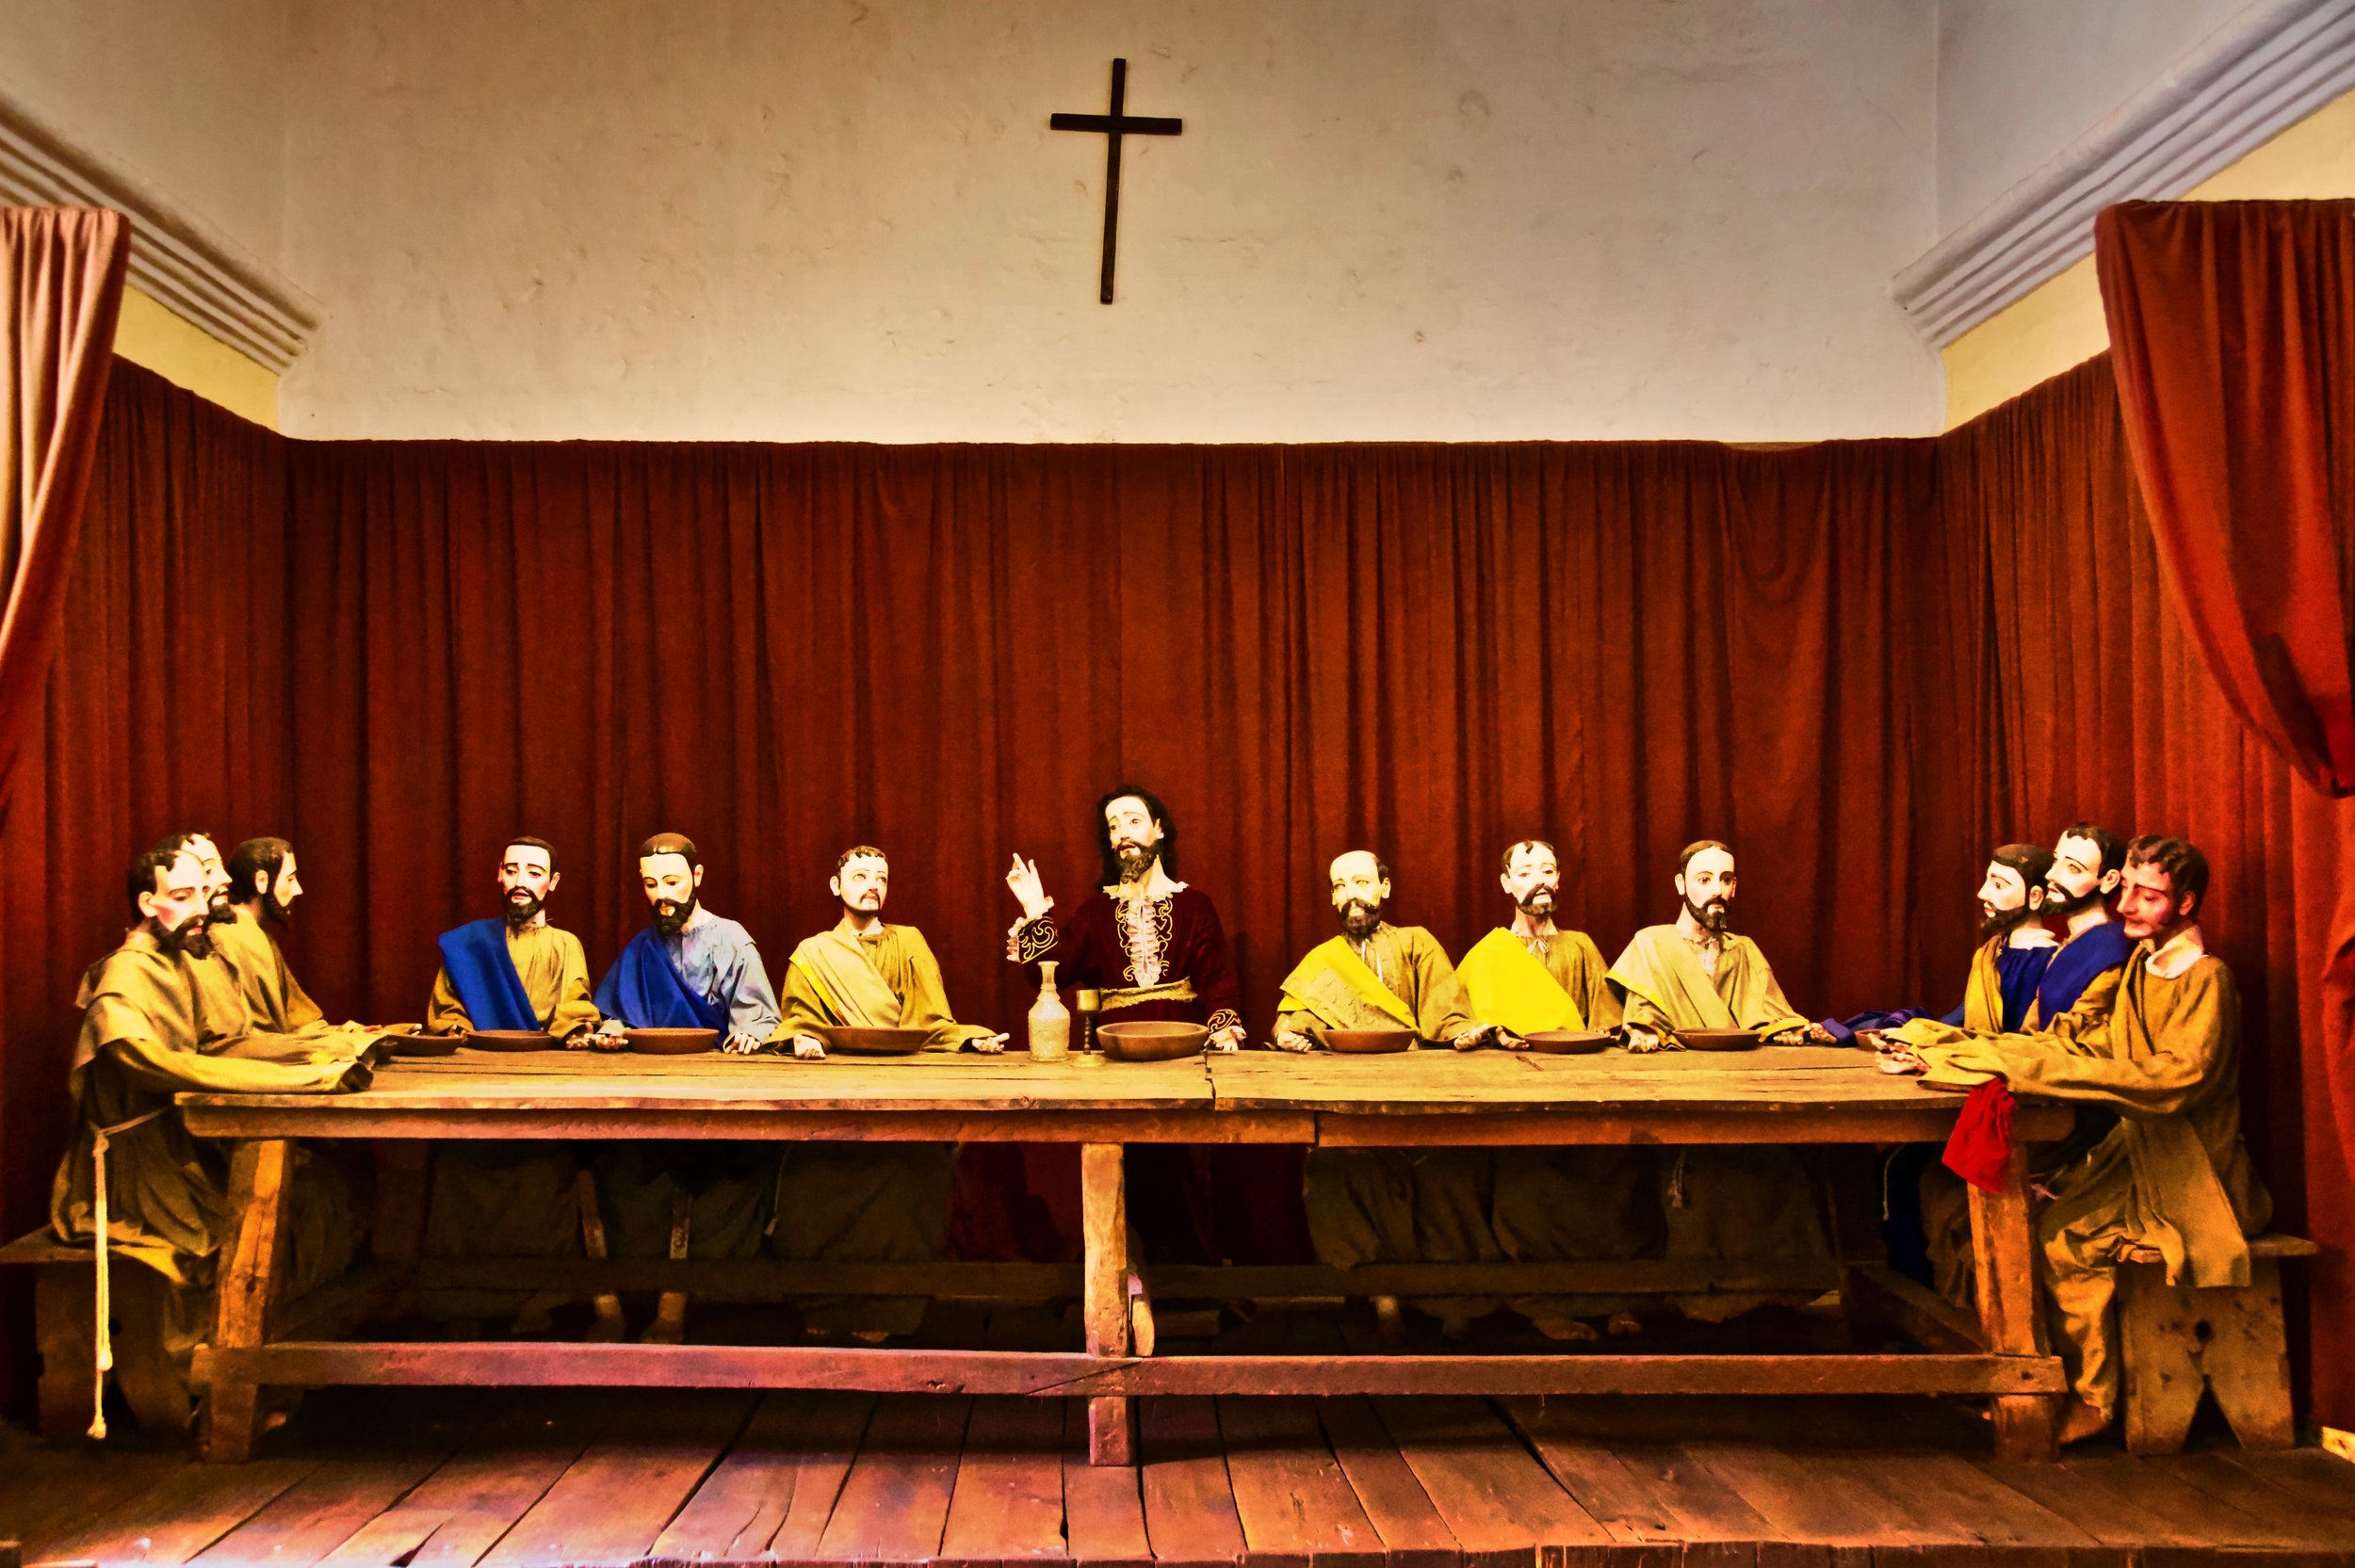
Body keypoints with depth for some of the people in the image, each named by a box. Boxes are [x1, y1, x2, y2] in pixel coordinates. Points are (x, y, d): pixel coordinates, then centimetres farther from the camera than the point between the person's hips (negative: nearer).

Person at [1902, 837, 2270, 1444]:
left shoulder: (2206, 979, -16)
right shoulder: (2142, 965, 10)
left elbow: (2175, 1079, -30)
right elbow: (2086, 1043, 8)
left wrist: (2040, 1066, -34)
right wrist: (1981, 1050, -5)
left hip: (2186, 1178, -7)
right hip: (2136, 1156, 7)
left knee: (2063, 1234, -23)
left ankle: (2092, 1399, -7)